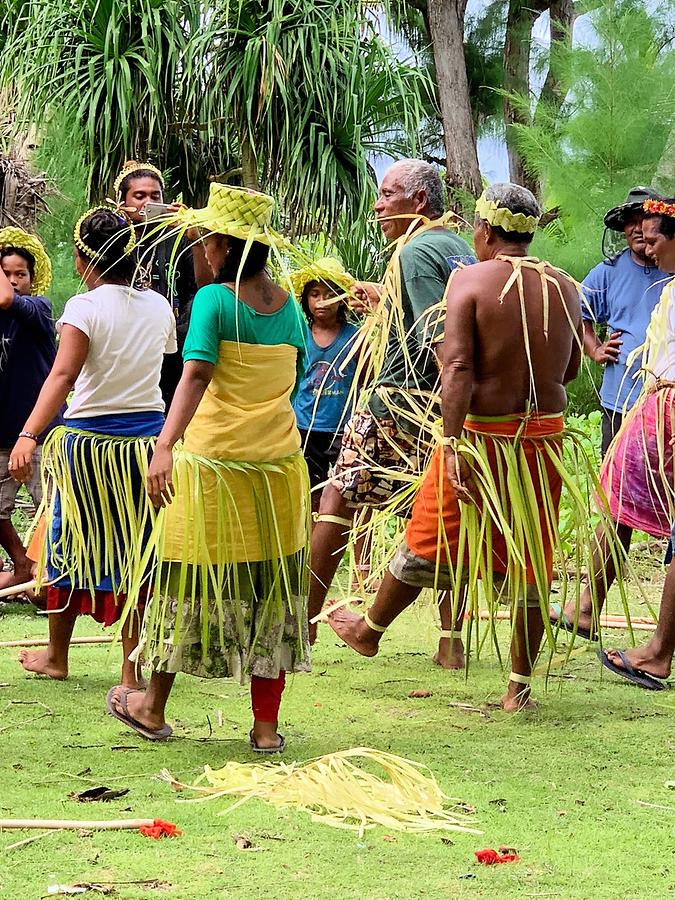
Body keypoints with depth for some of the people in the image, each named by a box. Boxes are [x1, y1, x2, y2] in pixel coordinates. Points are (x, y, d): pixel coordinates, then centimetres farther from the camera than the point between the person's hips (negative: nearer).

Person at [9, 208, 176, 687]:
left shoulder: (86, 307, -13)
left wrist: (29, 436, -35)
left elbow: (62, 375, -26)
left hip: (88, 439, -3)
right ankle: (132, 669, 7)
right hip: (147, 439, 3)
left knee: (72, 543, 13)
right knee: (136, 550, 8)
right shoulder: (159, 307, 2)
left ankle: (57, 656, 27)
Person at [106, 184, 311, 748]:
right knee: (274, 589, 7)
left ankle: (153, 709, 23)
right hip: (279, 463, 5)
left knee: (194, 583, 8)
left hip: (214, 462, -5)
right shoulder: (289, 306, 5)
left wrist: (165, 446, -33)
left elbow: (196, 374, -24)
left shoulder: (215, 300, -11)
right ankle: (266, 727, 8)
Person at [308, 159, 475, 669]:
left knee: (338, 500, 1)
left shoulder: (416, 251, -12)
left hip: (401, 402, -8)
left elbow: (441, 339, -21)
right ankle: (451, 641, 6)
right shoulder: (462, 250, 13)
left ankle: (303, 621, 4)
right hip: (447, 410, 8)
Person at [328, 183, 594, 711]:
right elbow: (569, 371, 12)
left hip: (482, 431, -3)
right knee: (531, 558, 10)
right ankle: (521, 684, 14)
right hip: (545, 434, 3)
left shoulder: (471, 281, -11)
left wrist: (453, 444, -21)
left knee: (429, 541, 13)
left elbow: (458, 368, -19)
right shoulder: (565, 289, 2)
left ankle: (370, 630, 34)